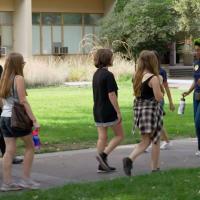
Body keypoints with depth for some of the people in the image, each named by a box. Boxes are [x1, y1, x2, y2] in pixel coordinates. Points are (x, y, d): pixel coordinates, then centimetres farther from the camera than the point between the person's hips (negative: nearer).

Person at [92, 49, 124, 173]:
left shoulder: (96, 74, 10)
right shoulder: (108, 75, -16)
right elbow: (111, 95, -19)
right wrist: (118, 112, -15)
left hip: (97, 111, 8)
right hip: (109, 111, -8)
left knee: (102, 137, 9)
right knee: (119, 135, 5)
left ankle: (102, 165, 9)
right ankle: (103, 155, -8)